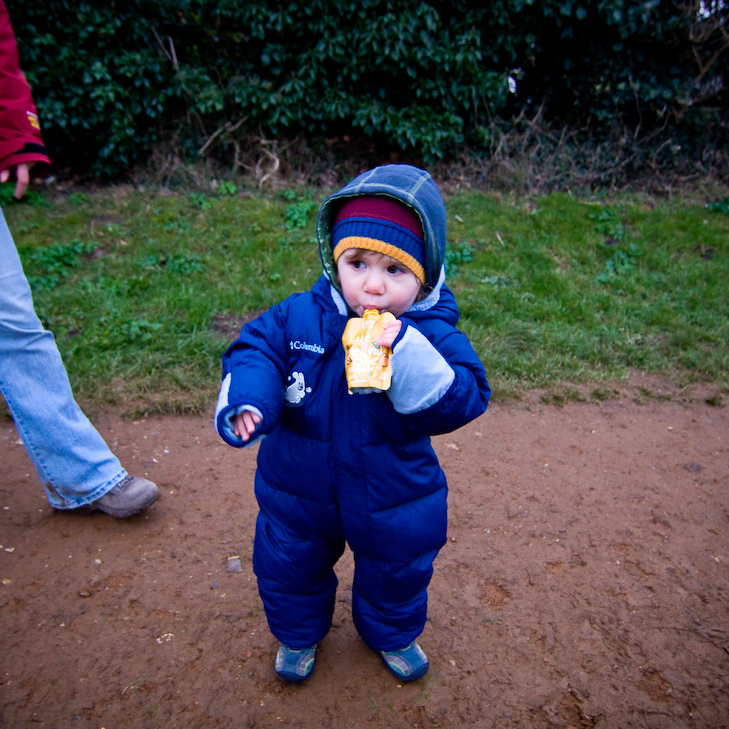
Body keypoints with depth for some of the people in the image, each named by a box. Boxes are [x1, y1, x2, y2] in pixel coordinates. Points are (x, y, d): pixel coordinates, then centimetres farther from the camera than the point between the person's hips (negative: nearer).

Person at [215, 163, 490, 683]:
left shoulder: (432, 337, -21)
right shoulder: (299, 317, -17)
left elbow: (462, 402, -28)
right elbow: (253, 351, -11)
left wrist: (408, 355, -42)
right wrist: (247, 402, -31)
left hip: (393, 498, 0)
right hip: (298, 489, 1)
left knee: (397, 571, 25)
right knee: (290, 565, 24)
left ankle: (393, 633, 60)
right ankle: (298, 631, 58)